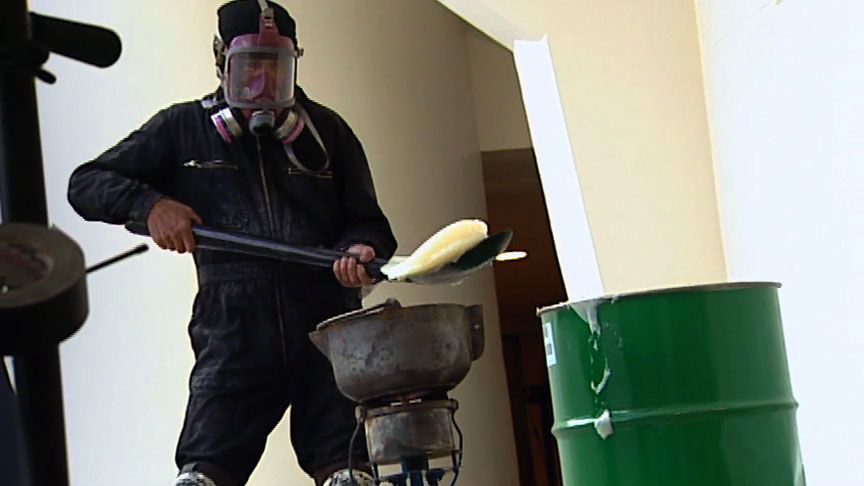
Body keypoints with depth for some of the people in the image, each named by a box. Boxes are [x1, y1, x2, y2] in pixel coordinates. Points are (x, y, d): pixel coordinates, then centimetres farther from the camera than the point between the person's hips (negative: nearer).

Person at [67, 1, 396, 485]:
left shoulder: (327, 131, 15)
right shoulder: (185, 128, 13)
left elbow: (368, 221, 19)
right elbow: (87, 183, 14)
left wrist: (359, 249, -6)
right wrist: (149, 204, -6)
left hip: (328, 333, 1)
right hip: (233, 339, 0)